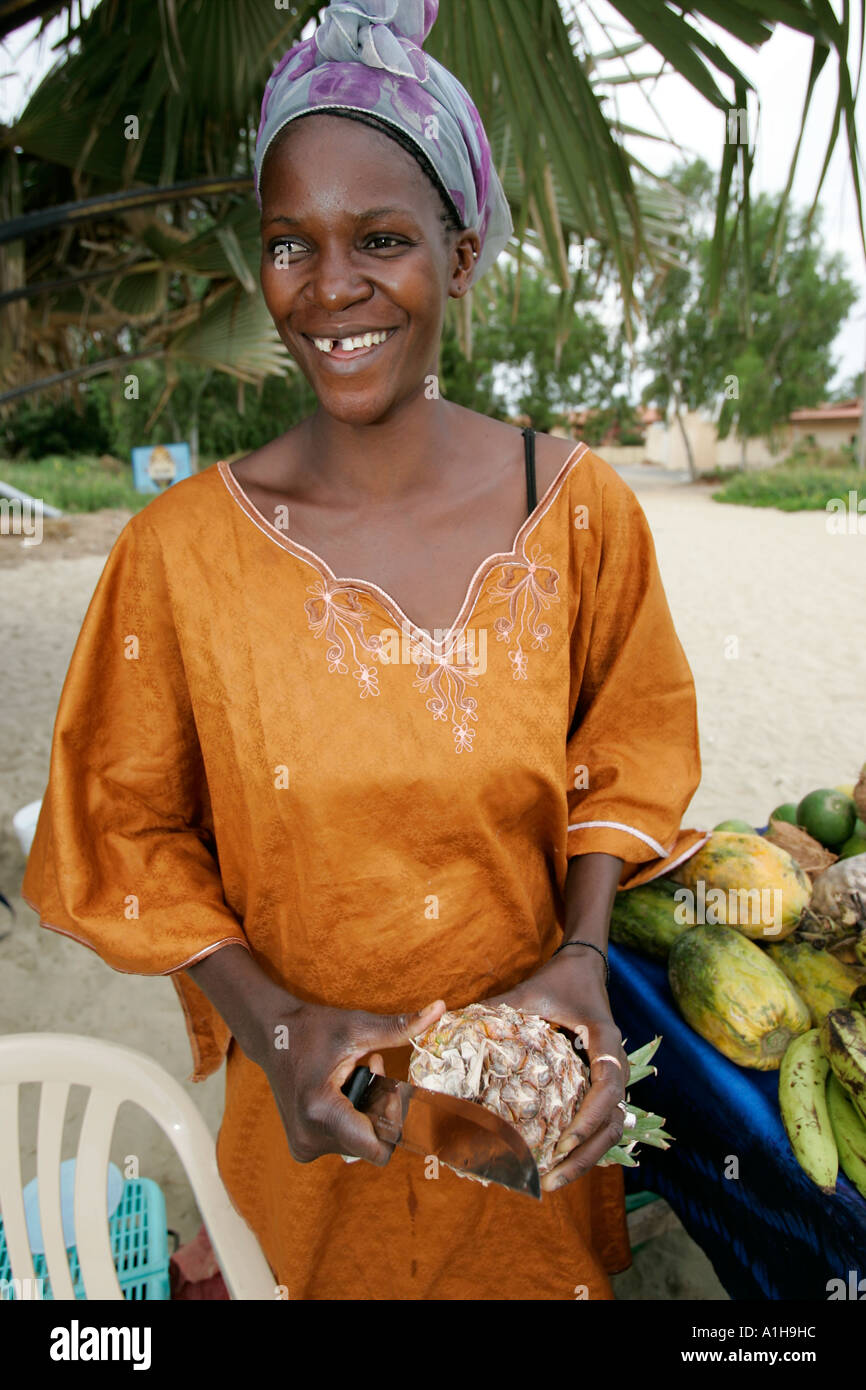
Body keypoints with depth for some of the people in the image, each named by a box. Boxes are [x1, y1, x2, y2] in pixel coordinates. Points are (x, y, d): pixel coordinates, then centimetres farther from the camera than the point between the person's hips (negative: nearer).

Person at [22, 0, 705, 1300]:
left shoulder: (577, 505, -12)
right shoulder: (183, 545, -16)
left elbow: (624, 750, 0)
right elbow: (130, 826, -7)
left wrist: (583, 957, -14)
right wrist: (270, 1024, -18)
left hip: (523, 1082, 1)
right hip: (312, 1101, 0)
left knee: (542, 1266, 26)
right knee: (328, 1267, 25)